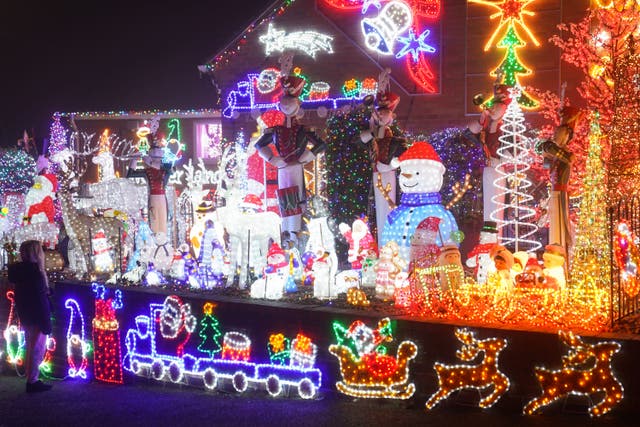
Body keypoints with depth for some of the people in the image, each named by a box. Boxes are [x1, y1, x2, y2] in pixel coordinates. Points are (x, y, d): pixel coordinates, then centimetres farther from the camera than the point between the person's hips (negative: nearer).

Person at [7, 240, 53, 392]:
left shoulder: (20, 270, 7)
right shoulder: (34, 270, -21)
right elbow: (39, 298, -23)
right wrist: (45, 322, -20)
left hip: (26, 317, 10)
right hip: (37, 317, -10)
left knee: (32, 348, 17)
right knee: (37, 348, -2)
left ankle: (31, 380, 24)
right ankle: (32, 382, 2)